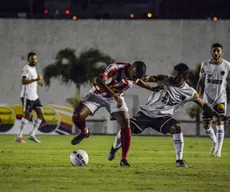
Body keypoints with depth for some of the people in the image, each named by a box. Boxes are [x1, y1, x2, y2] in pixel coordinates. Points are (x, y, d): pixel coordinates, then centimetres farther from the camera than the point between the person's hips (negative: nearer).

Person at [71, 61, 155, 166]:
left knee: (126, 125, -12)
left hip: (116, 97, 4)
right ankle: (84, 132, 17)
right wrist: (114, 95, -54)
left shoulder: (136, 76, -14)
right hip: (97, 94, -4)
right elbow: (99, 81, -48)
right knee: (77, 116, -20)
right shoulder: (116, 68, -35)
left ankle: (124, 159, -3)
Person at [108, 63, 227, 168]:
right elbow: (149, 78, -26)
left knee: (177, 128, -28)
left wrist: (218, 116, -3)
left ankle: (179, 160, -20)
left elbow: (203, 105, 2)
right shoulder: (165, 80, -13)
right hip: (146, 112, -1)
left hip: (163, 117, 1)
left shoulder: (189, 92, -7)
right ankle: (114, 148, 22)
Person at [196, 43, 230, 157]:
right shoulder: (205, 65, 0)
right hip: (207, 99, 2)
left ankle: (218, 149, -5)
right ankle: (215, 143, 31)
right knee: (206, 125, 3)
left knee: (219, 122, -13)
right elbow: (201, 82, 7)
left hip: (221, 99, -2)